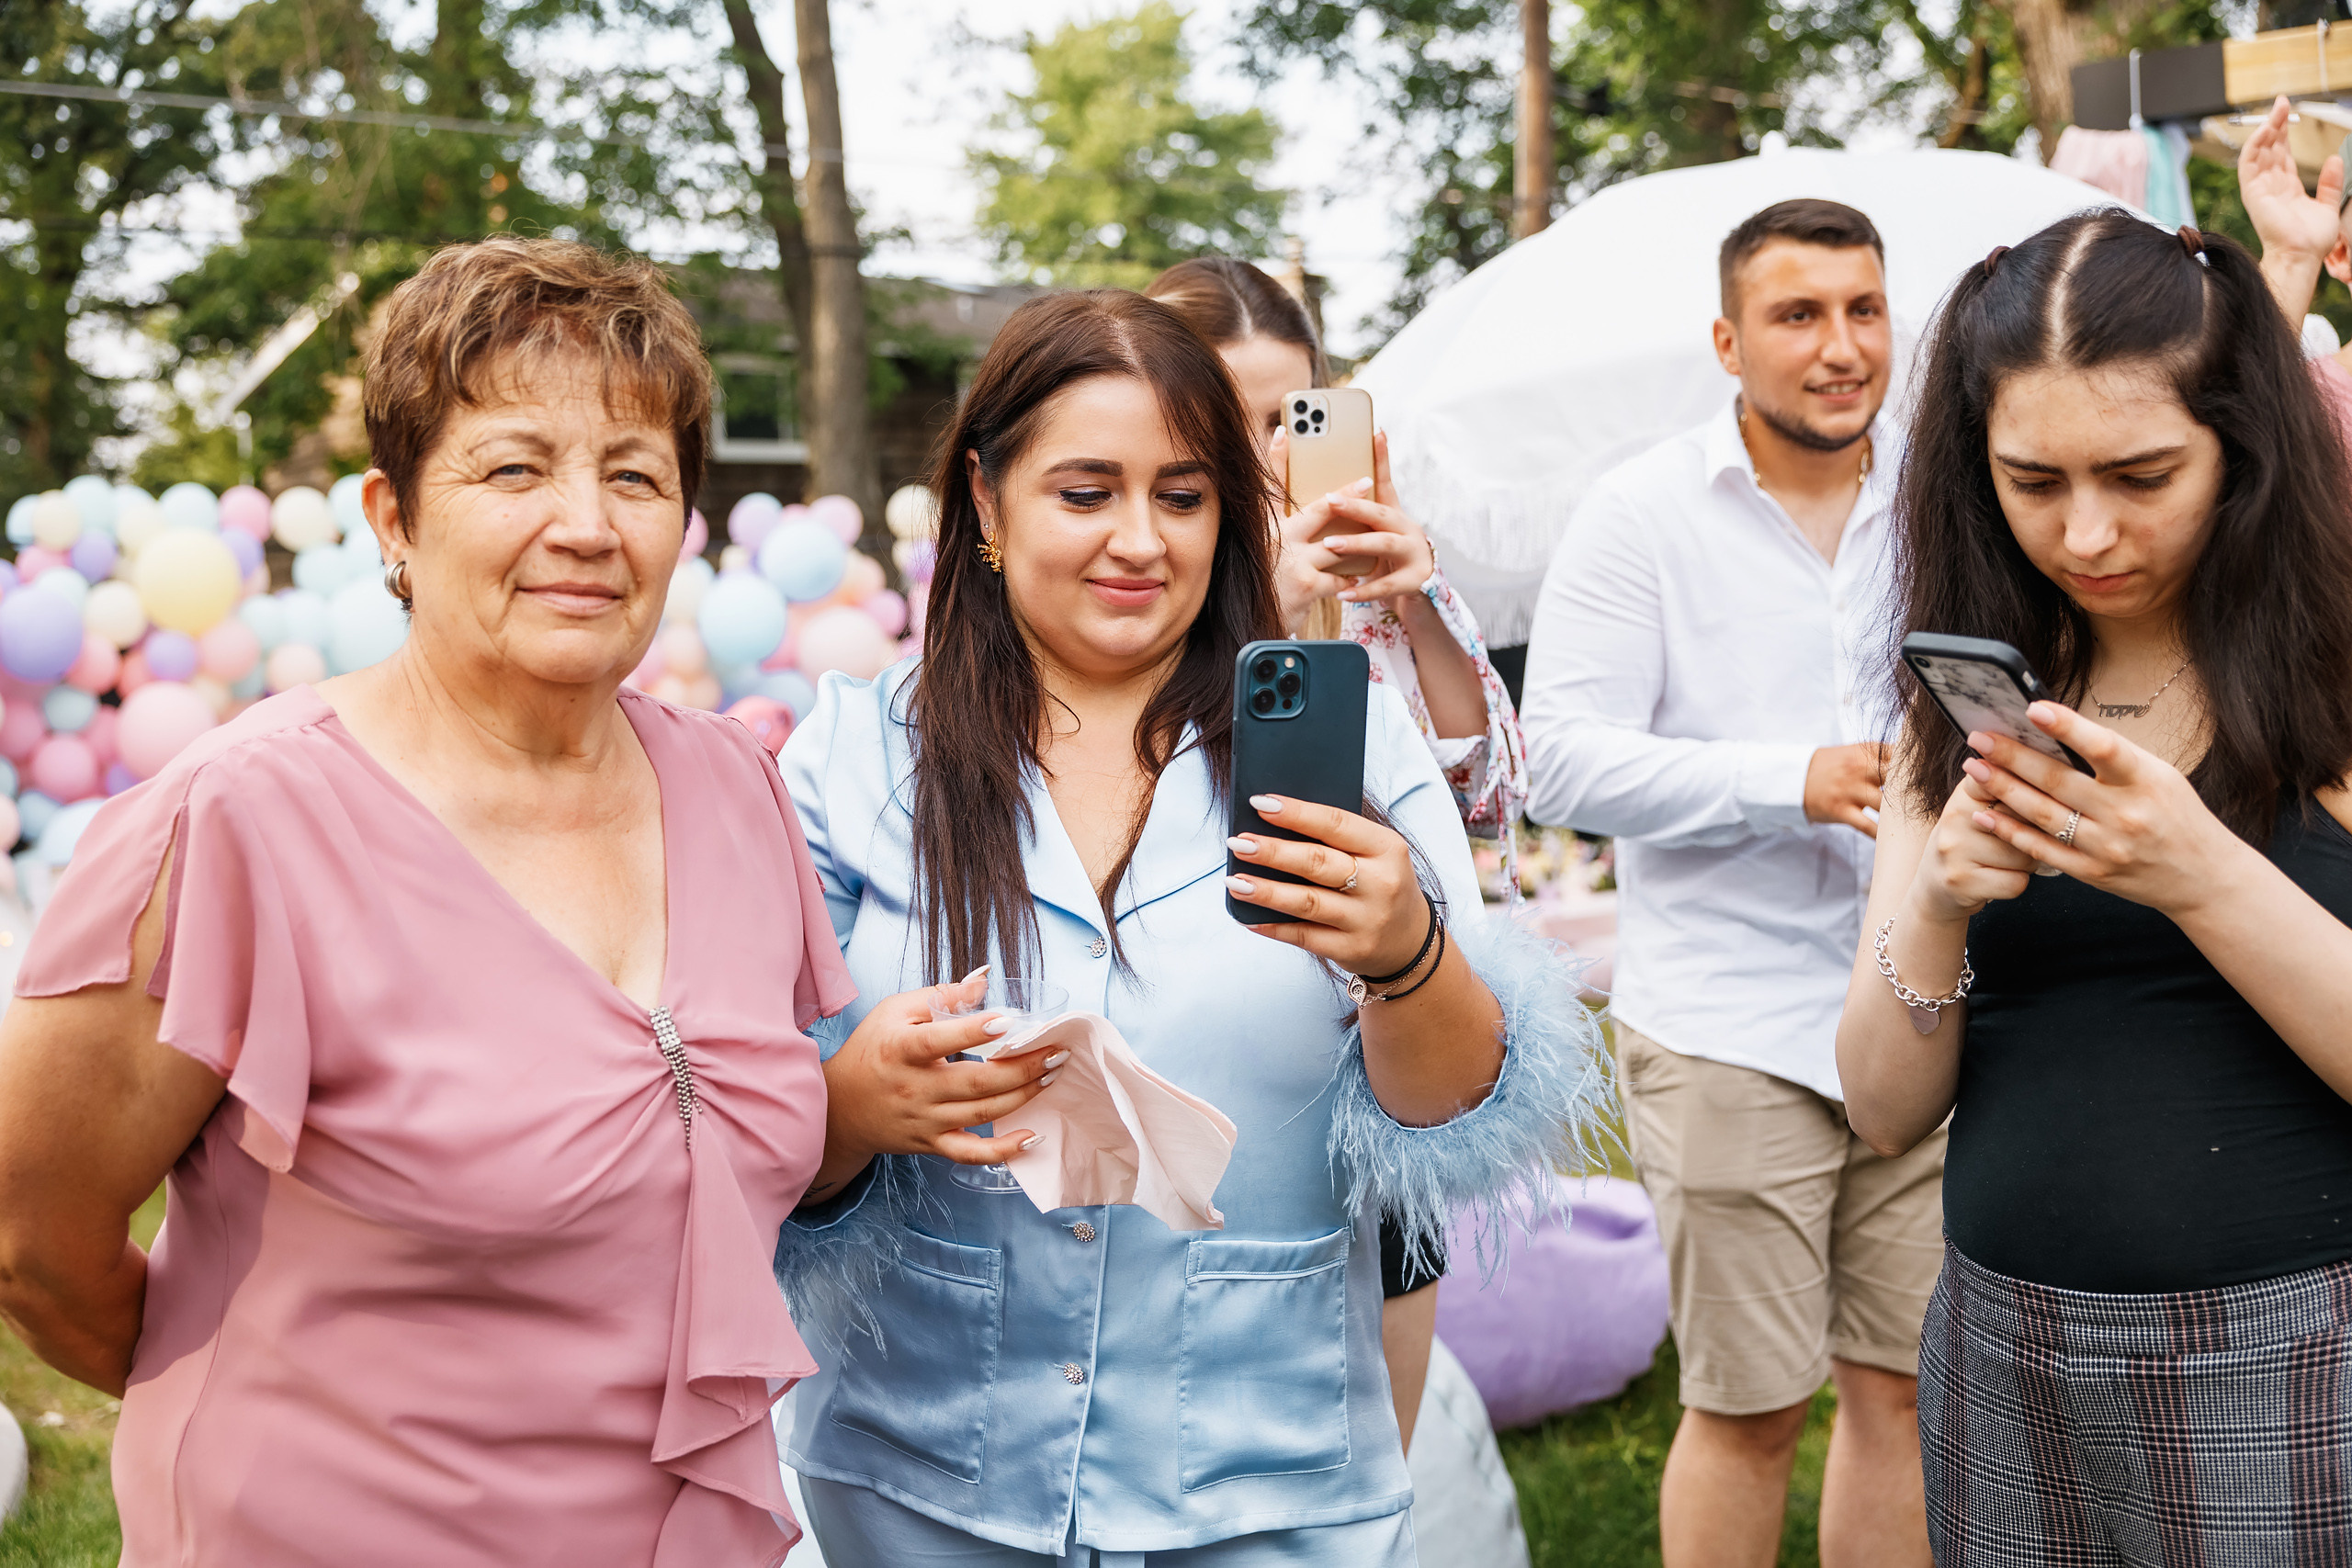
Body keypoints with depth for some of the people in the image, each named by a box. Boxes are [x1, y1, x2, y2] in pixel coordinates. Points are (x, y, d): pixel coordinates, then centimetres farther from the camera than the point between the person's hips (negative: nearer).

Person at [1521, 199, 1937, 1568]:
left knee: (1905, 1385, 12)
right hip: (1730, 1030, -4)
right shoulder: (1644, 514, -3)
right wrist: (1794, 780, -19)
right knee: (1749, 1404, 5)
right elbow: (1562, 761, -10)